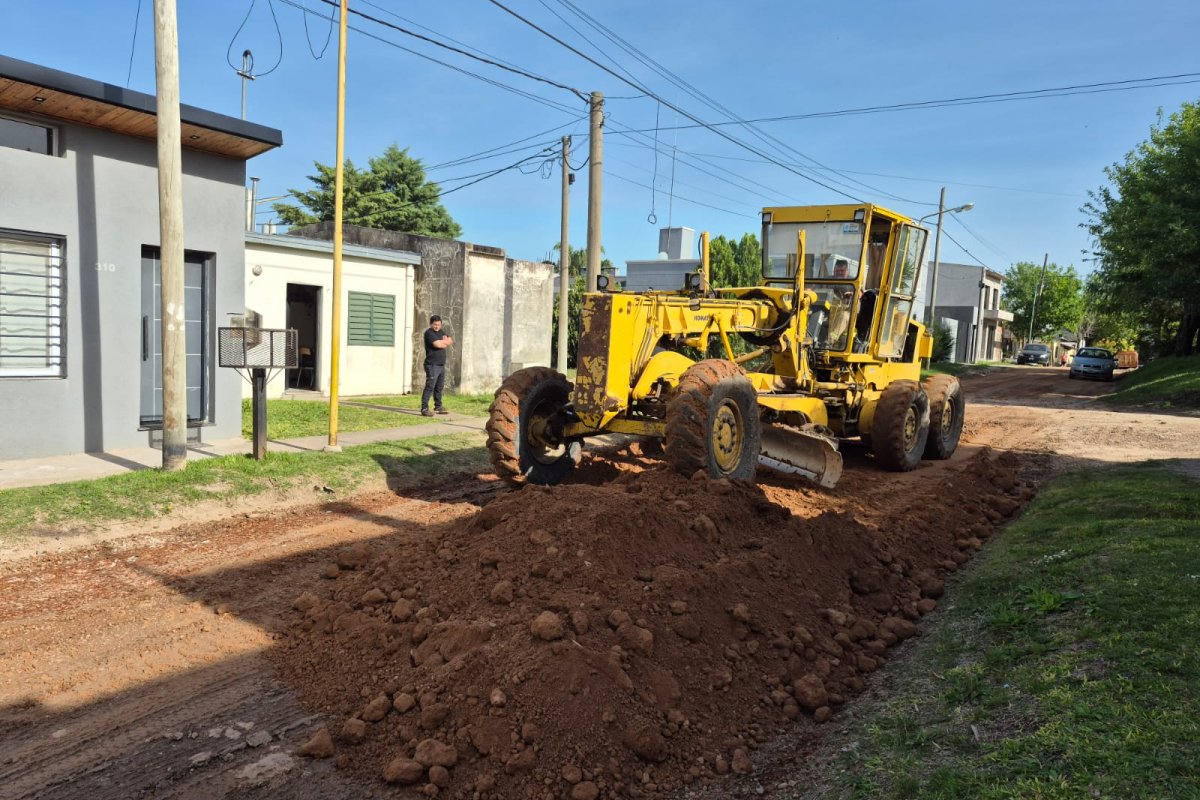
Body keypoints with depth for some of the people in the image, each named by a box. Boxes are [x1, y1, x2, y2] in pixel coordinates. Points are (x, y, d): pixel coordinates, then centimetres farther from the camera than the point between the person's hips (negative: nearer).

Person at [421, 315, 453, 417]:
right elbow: (438, 344, -20)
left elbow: (450, 341, 9)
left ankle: (438, 406, 28)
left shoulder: (441, 332, 17)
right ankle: (424, 408, -13)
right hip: (432, 365, -8)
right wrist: (445, 341, -2)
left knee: (439, 387, 16)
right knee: (430, 387, -12)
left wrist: (442, 342, -8)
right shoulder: (429, 333, -9)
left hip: (441, 365, 8)